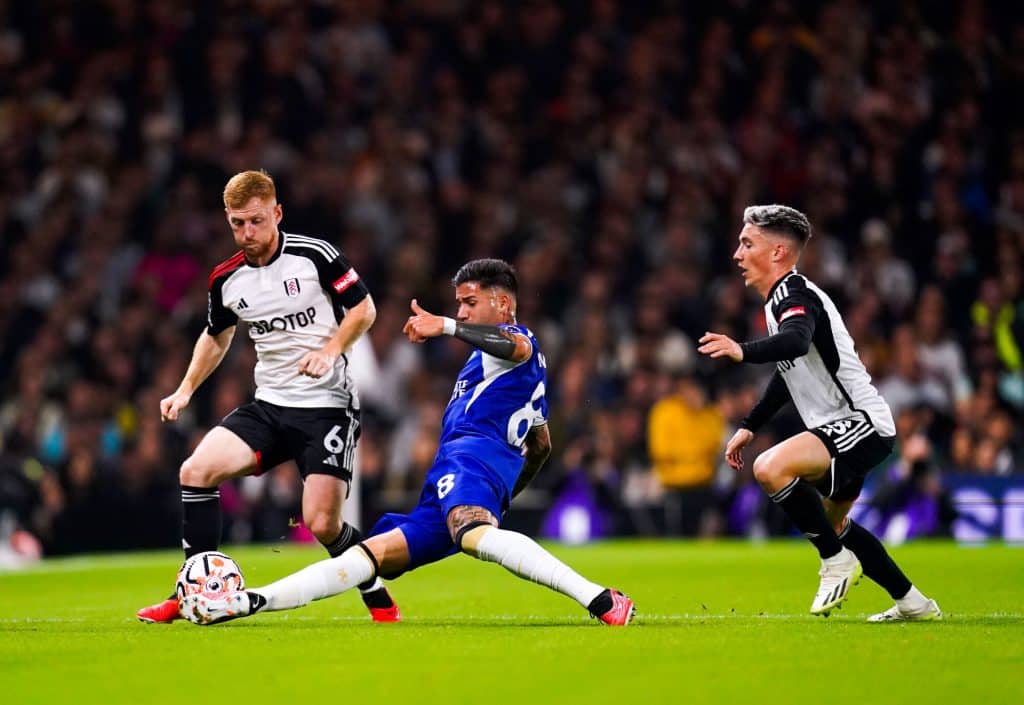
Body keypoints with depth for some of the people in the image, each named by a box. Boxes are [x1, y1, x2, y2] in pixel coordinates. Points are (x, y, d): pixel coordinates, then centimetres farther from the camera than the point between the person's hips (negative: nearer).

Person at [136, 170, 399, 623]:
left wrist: (330, 351, -18)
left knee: (322, 524, -14)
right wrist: (186, 389, 12)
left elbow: (364, 308, -2)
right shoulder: (225, 280, 3)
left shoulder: (315, 255, -10)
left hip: (327, 406, -5)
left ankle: (379, 598, 13)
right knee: (197, 470, -15)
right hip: (269, 405, 5)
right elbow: (217, 336, 22)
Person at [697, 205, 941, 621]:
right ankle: (912, 603, 37)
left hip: (861, 423, -11)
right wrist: (749, 426, 27)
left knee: (771, 468, -30)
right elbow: (790, 371, 29)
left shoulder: (796, 297, -17)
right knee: (831, 526, 26)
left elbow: (795, 342, -40)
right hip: (847, 429, 11)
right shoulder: (783, 299, 15)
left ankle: (837, 560, -14)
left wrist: (743, 351, -57)